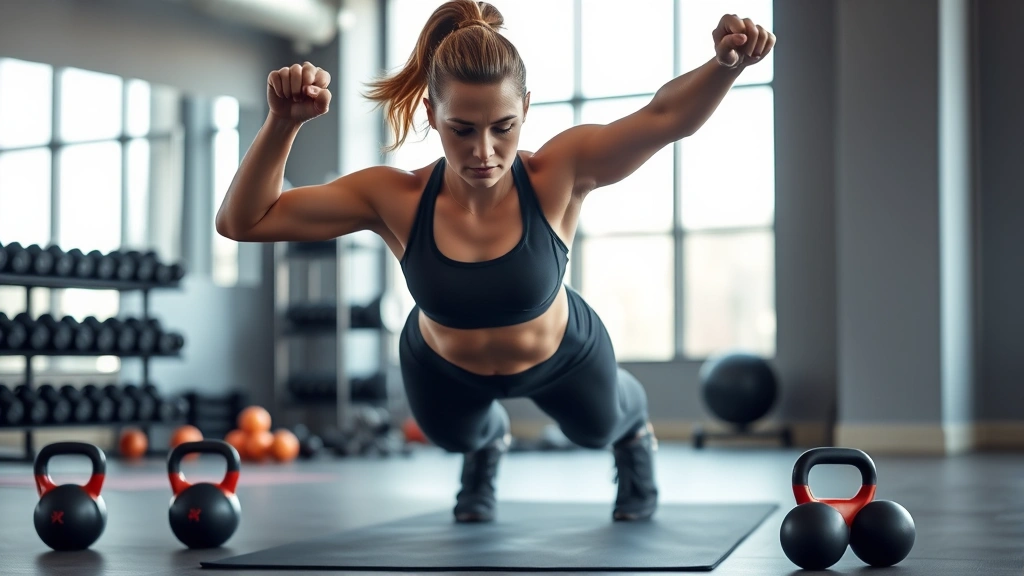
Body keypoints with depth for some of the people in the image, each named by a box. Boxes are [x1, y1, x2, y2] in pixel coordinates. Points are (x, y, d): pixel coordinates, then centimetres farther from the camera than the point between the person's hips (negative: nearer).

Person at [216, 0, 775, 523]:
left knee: (599, 426, 33)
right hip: (443, 372, 1)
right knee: (460, 438, 35)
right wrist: (283, 122, -50)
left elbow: (666, 115, -47)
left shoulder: (557, 177, -37)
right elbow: (242, 221, -35)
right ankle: (487, 446, 73)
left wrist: (726, 63, -67)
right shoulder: (397, 200, -35)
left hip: (559, 358, 0)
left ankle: (637, 437, 71)